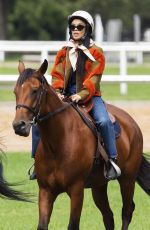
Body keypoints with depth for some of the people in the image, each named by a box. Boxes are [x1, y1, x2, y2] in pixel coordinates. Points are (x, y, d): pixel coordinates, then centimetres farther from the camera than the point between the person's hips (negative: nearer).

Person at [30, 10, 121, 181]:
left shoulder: (96, 52, 2)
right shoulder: (63, 53, 13)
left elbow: (94, 79, -8)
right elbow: (57, 75, 7)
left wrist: (81, 95, -24)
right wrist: (57, 92, -14)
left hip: (89, 96, -4)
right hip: (66, 97, 4)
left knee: (103, 121, -32)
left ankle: (112, 160, -22)